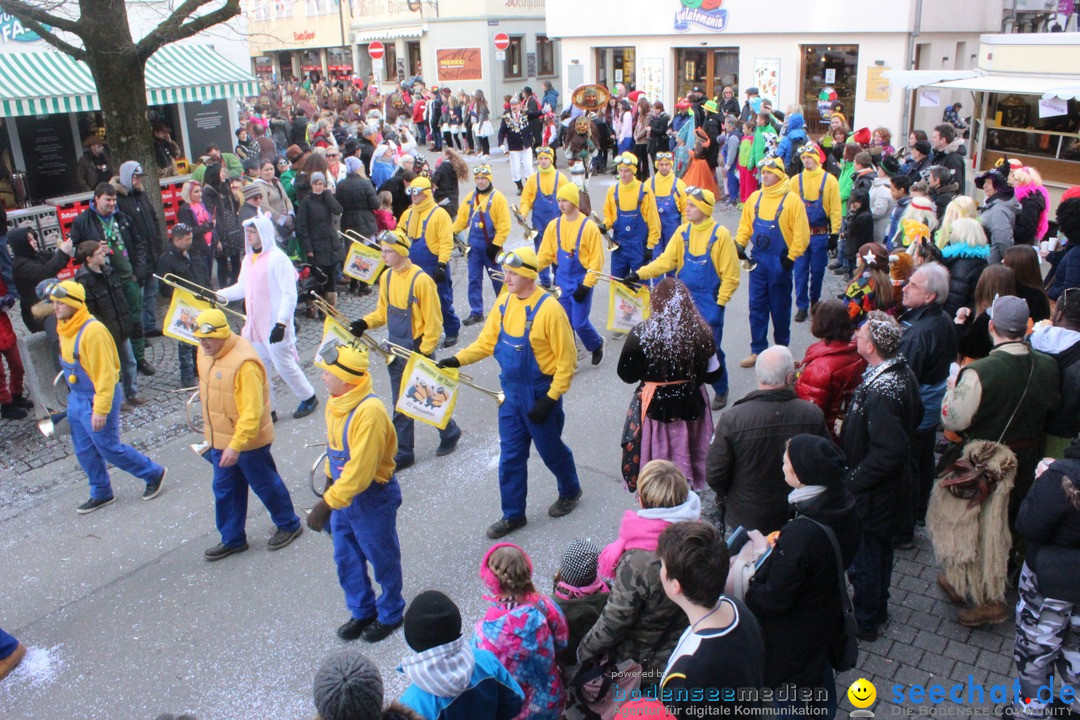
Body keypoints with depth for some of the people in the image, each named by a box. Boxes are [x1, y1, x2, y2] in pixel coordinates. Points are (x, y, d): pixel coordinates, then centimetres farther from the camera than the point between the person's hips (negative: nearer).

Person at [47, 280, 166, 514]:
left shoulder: (92, 331, -26)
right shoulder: (65, 328, 3)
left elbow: (105, 373, -25)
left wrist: (101, 410, -24)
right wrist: (73, 396, 21)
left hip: (97, 399, -9)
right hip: (76, 398, 9)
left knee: (109, 448, 2)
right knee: (84, 451, 15)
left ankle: (154, 473, 20)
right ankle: (101, 494, 31)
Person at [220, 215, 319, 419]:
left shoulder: (277, 258, -14)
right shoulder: (248, 259, 11)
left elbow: (290, 294, -17)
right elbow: (242, 288, 16)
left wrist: (281, 324, -22)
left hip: (276, 325, -8)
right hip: (255, 325, 8)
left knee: (284, 364, 2)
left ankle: (309, 398, 23)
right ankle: (268, 408, 23)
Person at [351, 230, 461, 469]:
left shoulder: (420, 280, -20)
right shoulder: (387, 277, 3)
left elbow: (433, 320, -16)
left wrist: (424, 352, -17)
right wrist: (365, 323, -4)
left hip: (416, 349, -7)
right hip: (395, 349, 7)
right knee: (400, 404, 13)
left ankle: (450, 434, 34)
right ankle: (403, 453, 24)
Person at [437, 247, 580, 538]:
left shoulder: (549, 309, -21)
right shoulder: (504, 304, -1)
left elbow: (566, 360, -17)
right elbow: (486, 341, 6)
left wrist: (551, 399, -18)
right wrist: (458, 359, -9)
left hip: (539, 393, -6)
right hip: (511, 392, 6)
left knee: (550, 449, 14)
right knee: (510, 455, 11)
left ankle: (570, 492, 42)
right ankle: (513, 514, 25)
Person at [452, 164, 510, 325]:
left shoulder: (497, 197, -9)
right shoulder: (470, 197, 7)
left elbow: (504, 225, -13)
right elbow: (462, 219, 8)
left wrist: (495, 245, -16)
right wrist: (450, 231, -9)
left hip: (491, 246, -4)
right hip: (474, 246, 5)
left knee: (497, 279, 8)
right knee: (474, 280, 6)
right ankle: (476, 313, 14)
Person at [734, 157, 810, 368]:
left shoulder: (792, 200, -10)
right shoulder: (755, 197, 4)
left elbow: (801, 233, -11)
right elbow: (745, 224, 11)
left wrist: (791, 257, -13)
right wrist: (739, 244, -2)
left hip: (779, 261, -4)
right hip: (758, 259, 4)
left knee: (780, 305, 8)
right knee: (756, 305, 5)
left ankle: (782, 347, 25)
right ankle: (757, 350, 13)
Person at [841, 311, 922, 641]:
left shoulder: (881, 391, -34)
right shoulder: (904, 373, -4)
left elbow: (889, 453, -34)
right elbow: (916, 415, 12)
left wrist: (852, 481, -23)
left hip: (870, 492, -10)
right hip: (891, 486, 10)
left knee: (862, 556, 10)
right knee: (880, 546, 26)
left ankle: (864, 623, 30)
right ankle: (878, 610, 46)